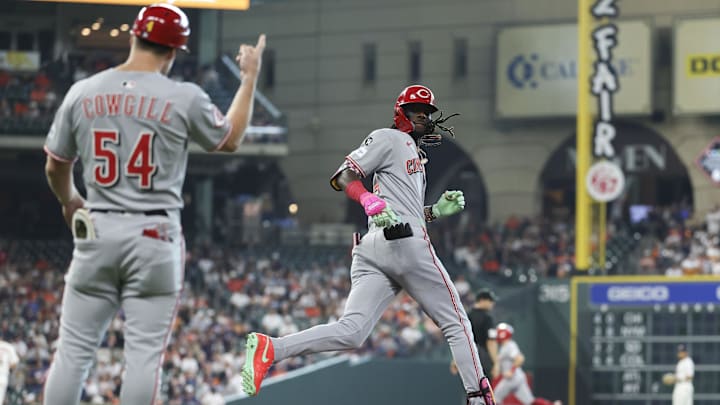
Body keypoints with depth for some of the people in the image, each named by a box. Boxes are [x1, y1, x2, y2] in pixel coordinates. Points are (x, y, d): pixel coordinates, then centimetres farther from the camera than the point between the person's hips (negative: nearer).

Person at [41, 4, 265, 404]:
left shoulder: (82, 93, 2)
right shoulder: (184, 98, -6)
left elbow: (56, 166, 11)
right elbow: (230, 140, 12)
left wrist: (69, 201, 32)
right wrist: (250, 76, 22)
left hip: (96, 232, 3)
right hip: (155, 236, -2)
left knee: (74, 349, 7)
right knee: (144, 351, 1)